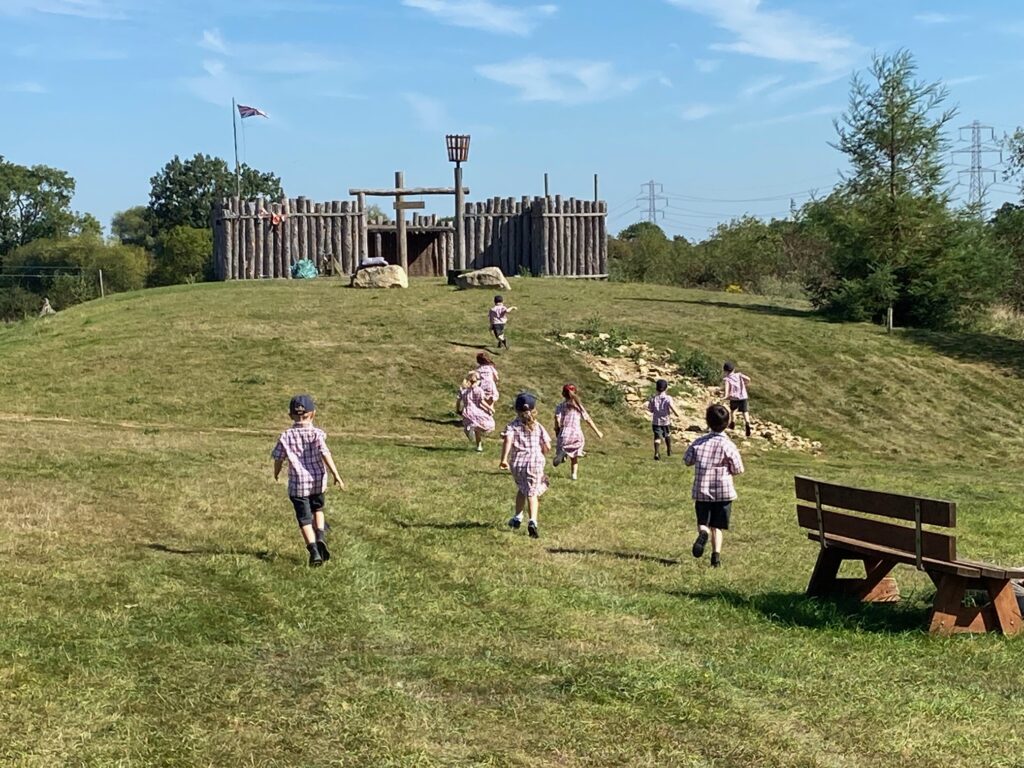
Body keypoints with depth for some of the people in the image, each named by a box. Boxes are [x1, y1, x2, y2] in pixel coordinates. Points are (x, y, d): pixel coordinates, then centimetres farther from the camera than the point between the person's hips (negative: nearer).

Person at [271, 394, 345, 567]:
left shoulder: (286, 436, -2)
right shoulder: (316, 434, -6)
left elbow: (279, 458, 5)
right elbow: (325, 454, -17)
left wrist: (276, 473, 26)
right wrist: (336, 475, -17)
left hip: (297, 483, -1)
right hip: (317, 481, 1)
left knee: (305, 519, 2)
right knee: (317, 509, 26)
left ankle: (314, 550, -12)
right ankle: (320, 536, 4)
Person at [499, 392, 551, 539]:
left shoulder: (513, 425, 0)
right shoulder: (538, 426, 4)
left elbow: (508, 440, -18)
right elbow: (547, 446, 2)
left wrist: (504, 459, -23)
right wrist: (542, 457, 23)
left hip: (517, 462, 1)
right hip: (535, 462, -1)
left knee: (521, 489, 25)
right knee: (532, 492, -2)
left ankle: (517, 518, 30)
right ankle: (532, 521, -22)